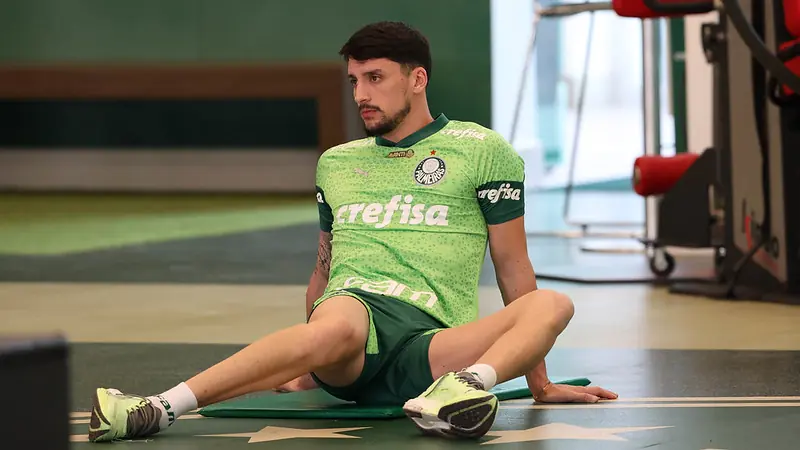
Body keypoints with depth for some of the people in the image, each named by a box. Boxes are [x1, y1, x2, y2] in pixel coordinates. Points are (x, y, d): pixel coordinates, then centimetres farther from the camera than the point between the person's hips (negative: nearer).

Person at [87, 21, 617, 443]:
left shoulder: (483, 150, 14)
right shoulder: (335, 164, 25)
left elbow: (513, 267, 14)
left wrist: (539, 383, 13)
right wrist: (302, 370, 33)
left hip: (428, 343, -1)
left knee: (552, 305, -31)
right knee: (338, 327, -41)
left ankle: (459, 389, -60)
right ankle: (156, 410, -54)